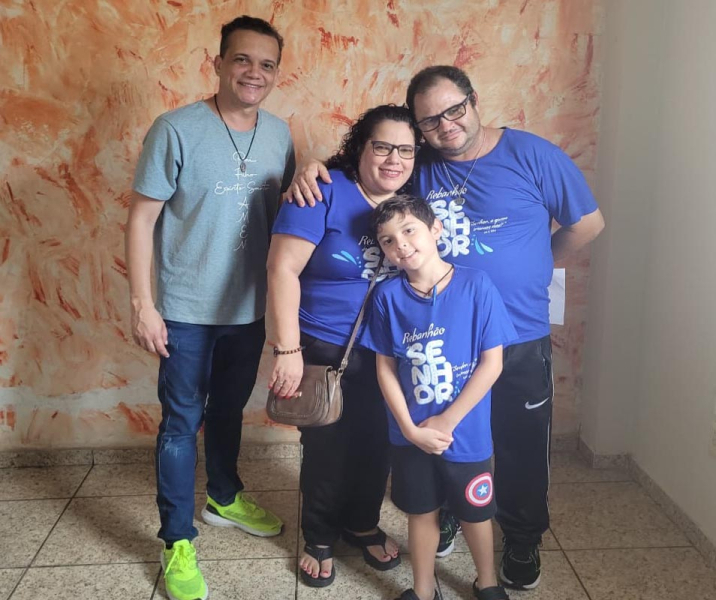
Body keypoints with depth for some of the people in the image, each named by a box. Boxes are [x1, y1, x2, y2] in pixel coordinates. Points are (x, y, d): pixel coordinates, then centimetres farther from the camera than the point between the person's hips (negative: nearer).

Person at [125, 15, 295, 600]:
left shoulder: (279, 134, 2)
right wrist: (143, 305, -14)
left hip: (250, 308, 5)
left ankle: (224, 498, 44)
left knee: (229, 410, 21)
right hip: (187, 310, -4)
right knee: (183, 422, 6)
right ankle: (178, 542, 22)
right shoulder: (176, 130, -13)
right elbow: (141, 220, -12)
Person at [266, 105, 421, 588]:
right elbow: (283, 268, -20)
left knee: (376, 444, 16)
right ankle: (320, 539, 34)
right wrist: (288, 350, -23)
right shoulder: (325, 192, -15)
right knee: (326, 448, 10)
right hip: (323, 350, -4)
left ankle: (363, 525, 42)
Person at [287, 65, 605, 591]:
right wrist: (314, 170, -11)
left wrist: (534, 266, 5)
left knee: (522, 448, 13)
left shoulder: (532, 154, -7)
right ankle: (446, 518, 45)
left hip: (520, 339, -2)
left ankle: (523, 541, 38)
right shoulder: (419, 167, 1)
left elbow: (588, 222, 1)